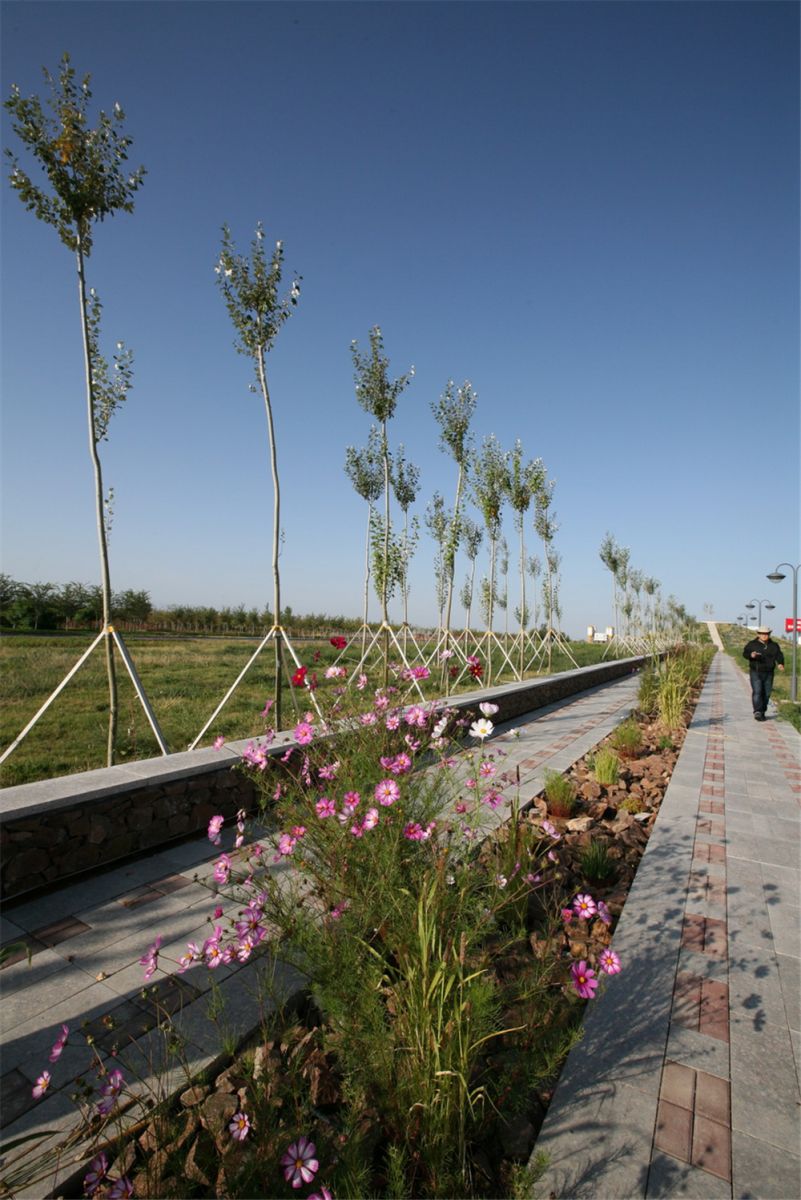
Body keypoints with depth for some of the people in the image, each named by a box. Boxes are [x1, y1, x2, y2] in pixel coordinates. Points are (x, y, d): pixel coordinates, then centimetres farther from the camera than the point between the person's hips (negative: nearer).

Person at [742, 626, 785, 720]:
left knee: (766, 694, 6)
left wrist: (780, 664, -21)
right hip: (756, 672, -3)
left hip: (768, 673, 3)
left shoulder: (774, 645, 10)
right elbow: (745, 654, -9)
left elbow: (779, 656, 1)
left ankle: (762, 713, 18)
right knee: (757, 692, -14)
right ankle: (757, 712, -19)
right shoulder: (752, 644, 1)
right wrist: (751, 655, -32)